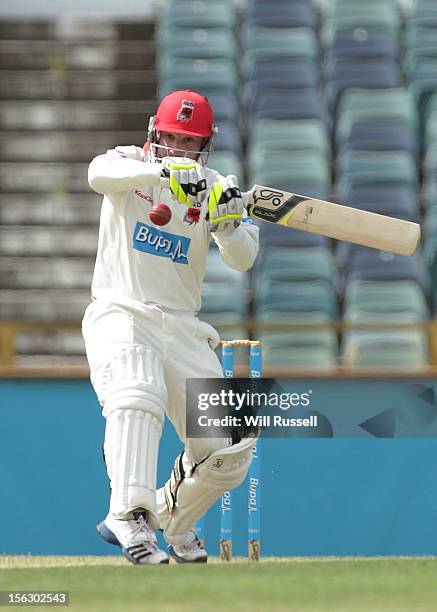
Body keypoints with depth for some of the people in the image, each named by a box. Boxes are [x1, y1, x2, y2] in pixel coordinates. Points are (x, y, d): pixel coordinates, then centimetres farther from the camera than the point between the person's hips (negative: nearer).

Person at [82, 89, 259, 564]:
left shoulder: (213, 188, 7)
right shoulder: (129, 165, 1)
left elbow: (242, 259, -7)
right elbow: (99, 174, -26)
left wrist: (228, 222, -29)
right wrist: (164, 170, -42)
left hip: (182, 328, 4)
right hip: (120, 315, -4)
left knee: (229, 450, -2)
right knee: (136, 399, -35)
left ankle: (169, 519, 23)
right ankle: (131, 517, -43)